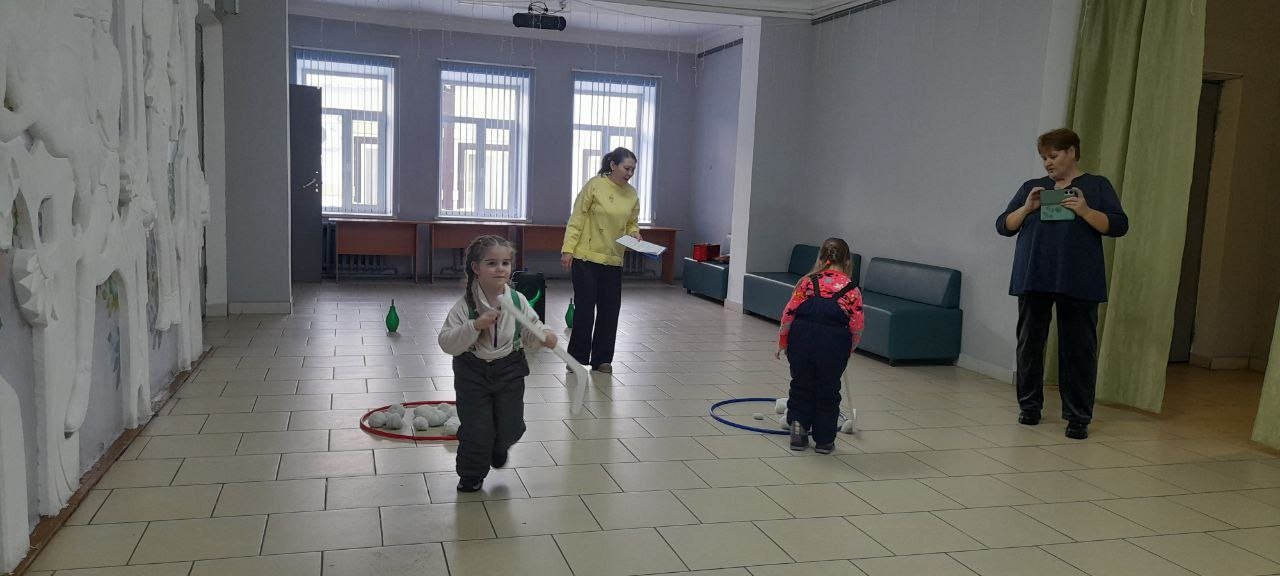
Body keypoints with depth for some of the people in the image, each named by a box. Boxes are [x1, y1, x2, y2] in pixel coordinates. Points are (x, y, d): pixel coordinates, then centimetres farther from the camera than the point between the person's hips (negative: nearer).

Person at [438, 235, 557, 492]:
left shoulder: (517, 300, -9)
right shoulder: (465, 304, -18)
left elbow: (529, 331, 2)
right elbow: (446, 343, -22)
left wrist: (544, 336, -20)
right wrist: (475, 325, -35)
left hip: (509, 370, 3)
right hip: (473, 373, -2)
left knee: (511, 427, 8)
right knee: (475, 429, 3)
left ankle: (499, 447, 46)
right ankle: (471, 475, 30)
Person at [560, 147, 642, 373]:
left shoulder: (632, 194, 4)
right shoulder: (594, 186, -9)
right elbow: (577, 219, -9)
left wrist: (634, 234, -6)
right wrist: (568, 249, -14)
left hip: (613, 260, 5)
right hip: (586, 256, -5)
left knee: (610, 309, 7)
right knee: (585, 308, 1)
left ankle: (601, 359, 20)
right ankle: (577, 358, 15)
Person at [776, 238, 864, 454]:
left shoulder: (807, 282, 5)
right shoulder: (852, 289, 4)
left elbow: (788, 314, 1)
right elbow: (857, 327, 0)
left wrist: (782, 342, 11)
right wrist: (849, 348, 18)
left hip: (801, 338, 1)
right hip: (834, 344, 0)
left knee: (801, 385, 21)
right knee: (828, 391, 16)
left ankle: (798, 425, 12)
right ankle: (824, 440, 25)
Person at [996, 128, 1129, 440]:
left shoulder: (1096, 186, 8)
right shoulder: (1031, 187, 15)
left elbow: (1119, 225, -1)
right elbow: (1003, 226, 10)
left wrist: (1085, 211, -16)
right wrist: (1027, 208, -7)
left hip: (1078, 283, -3)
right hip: (1032, 279, 3)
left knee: (1079, 349, -1)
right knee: (1029, 344, 7)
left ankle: (1078, 417, 4)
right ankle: (1029, 406, 20)